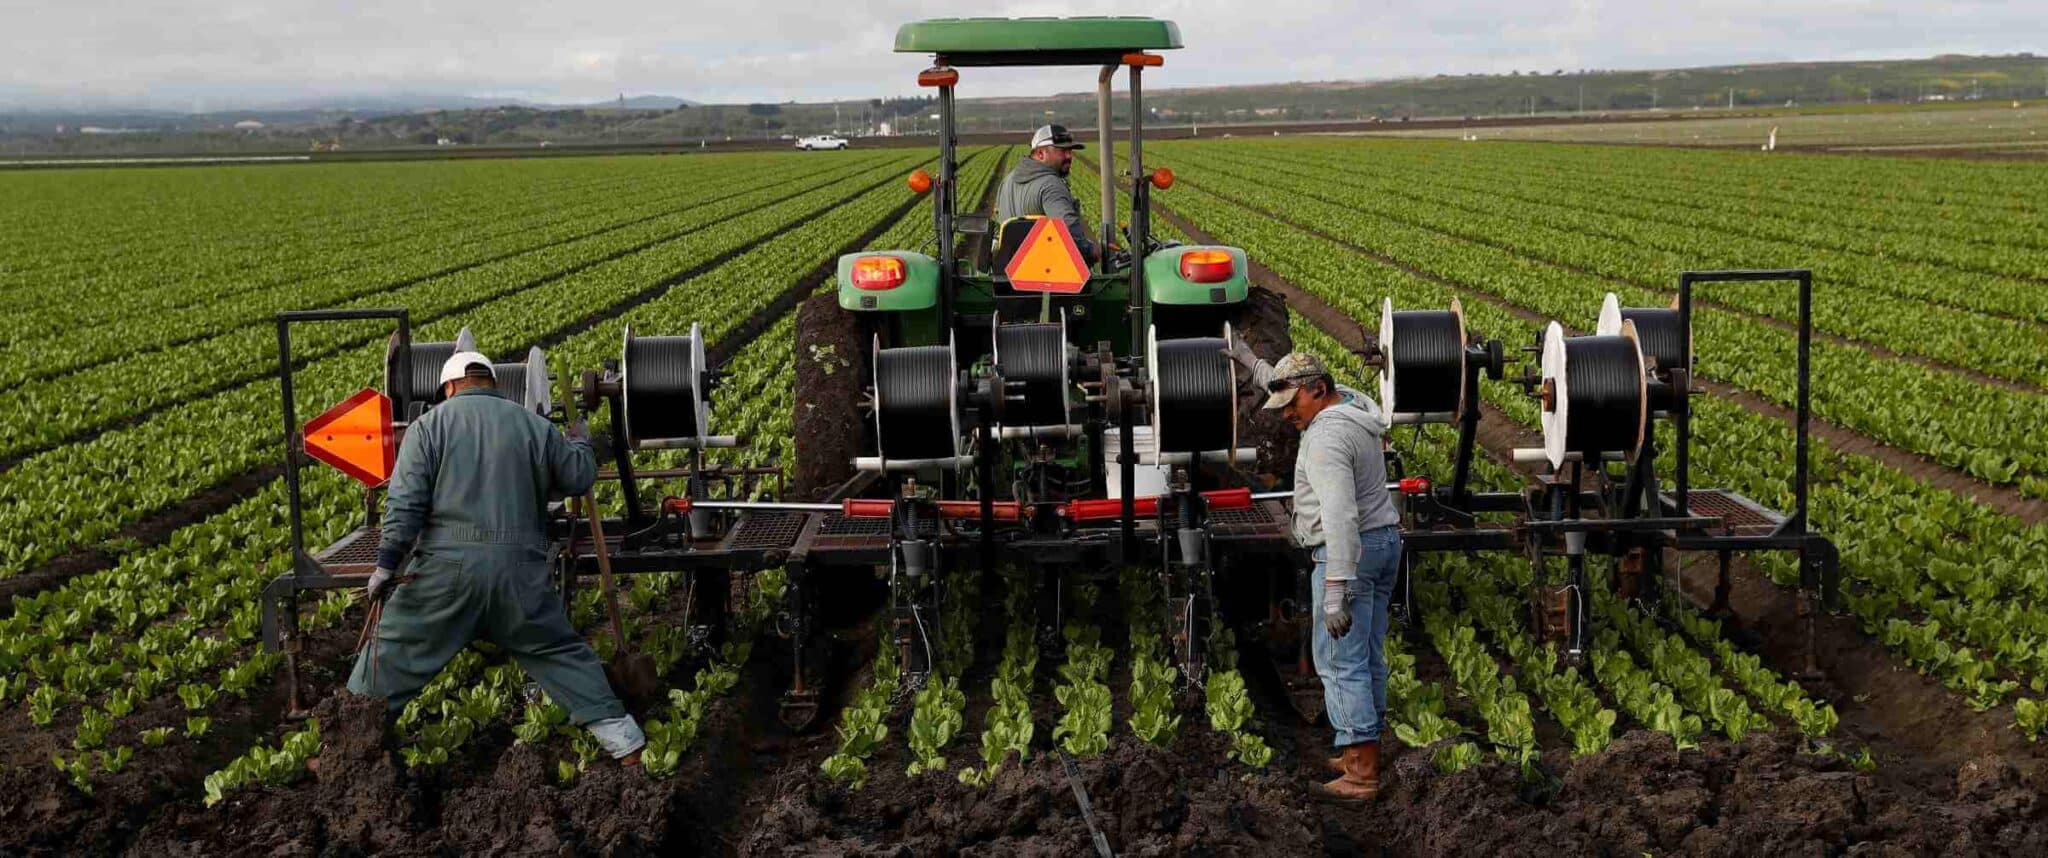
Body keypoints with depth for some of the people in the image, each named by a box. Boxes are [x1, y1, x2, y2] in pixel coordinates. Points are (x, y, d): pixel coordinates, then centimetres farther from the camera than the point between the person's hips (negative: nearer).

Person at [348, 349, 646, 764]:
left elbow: (405, 501, -6)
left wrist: (387, 563, -4)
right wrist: (580, 443, 37)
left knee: (393, 653, 10)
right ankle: (625, 742, 13)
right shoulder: (534, 426, 9)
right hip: (519, 571, 2)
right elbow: (578, 478, 16)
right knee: (562, 653, 13)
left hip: (447, 565, -2)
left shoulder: (429, 425, 3)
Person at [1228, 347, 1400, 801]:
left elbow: (1340, 517, -30)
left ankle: (1361, 772, -9)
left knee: (1341, 662, -8)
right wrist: (1251, 362, 32)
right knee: (1368, 658, 14)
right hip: (1383, 541, 10)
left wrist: (1336, 591, -33)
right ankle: (1362, 754, 21)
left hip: (1349, 551, -10)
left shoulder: (1327, 437, -21)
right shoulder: (1349, 403, 9)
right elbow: (1292, 385, 32)